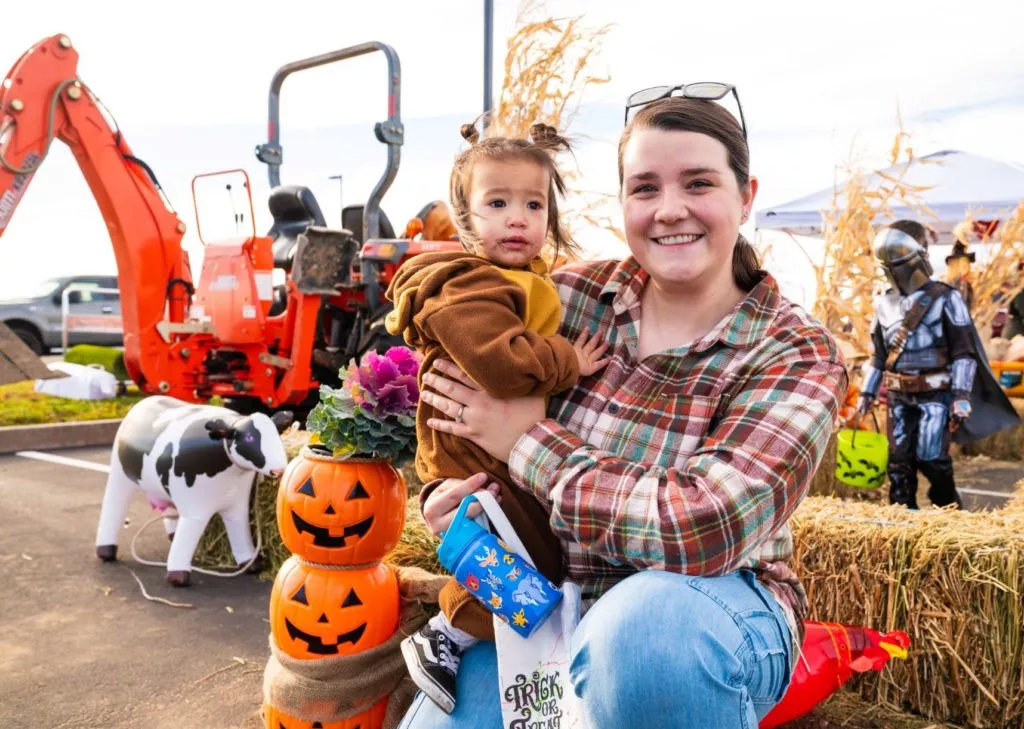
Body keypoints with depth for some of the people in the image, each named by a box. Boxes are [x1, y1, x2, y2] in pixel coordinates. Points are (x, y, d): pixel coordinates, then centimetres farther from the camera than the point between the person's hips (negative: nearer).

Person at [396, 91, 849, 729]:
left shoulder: (798, 356, -13)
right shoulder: (572, 295, -5)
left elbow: (701, 530, -27)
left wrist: (530, 441, -20)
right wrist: (444, 498, -14)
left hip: (714, 611, -2)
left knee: (647, 619, -34)